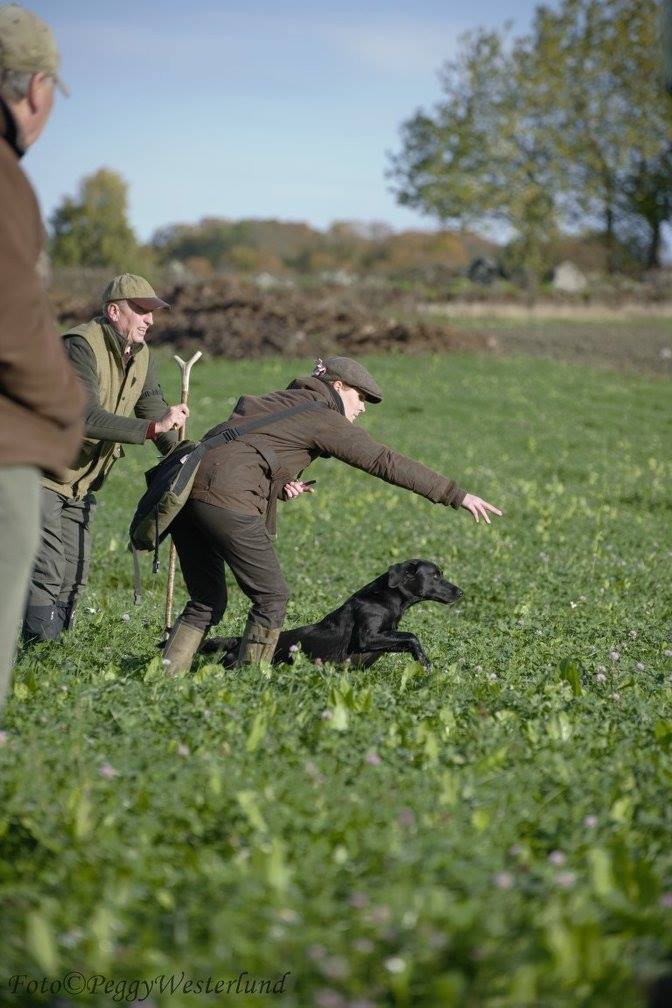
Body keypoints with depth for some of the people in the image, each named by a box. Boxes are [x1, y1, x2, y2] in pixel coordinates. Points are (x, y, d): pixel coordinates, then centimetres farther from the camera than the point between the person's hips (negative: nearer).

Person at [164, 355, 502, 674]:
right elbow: (386, 462, 0)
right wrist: (456, 495, 0)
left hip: (183, 489, 8)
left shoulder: (275, 402, 30)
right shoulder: (324, 417, 5)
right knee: (271, 596, 3)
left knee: (207, 602, 15)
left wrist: (279, 486, 12)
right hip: (224, 498, -8)